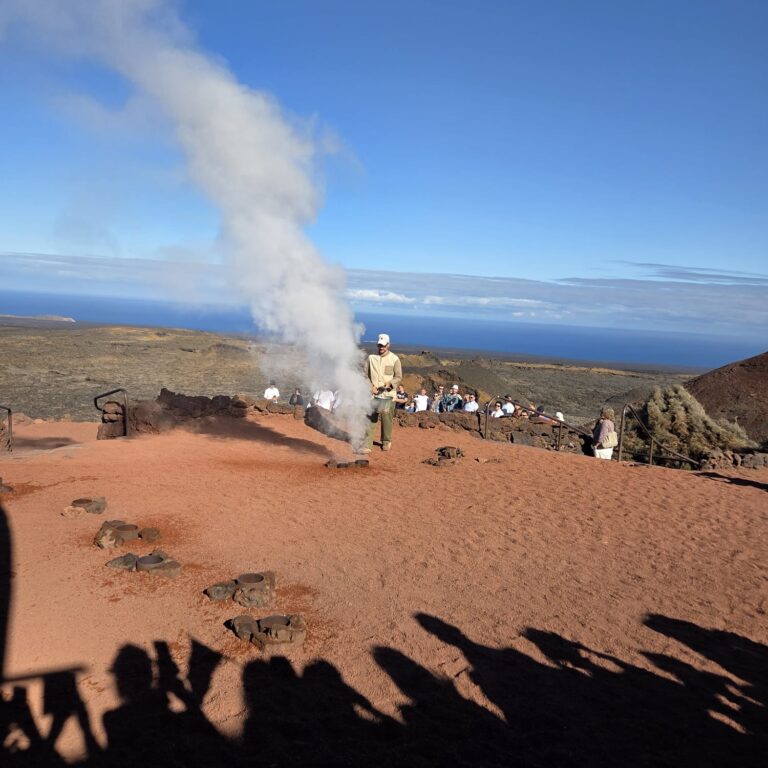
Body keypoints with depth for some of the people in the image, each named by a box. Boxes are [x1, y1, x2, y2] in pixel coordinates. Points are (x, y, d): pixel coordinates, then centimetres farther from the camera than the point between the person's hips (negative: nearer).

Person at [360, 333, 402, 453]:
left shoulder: (394, 359, -1)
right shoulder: (371, 357, 4)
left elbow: (399, 377, 1)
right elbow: (366, 375, 8)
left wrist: (389, 383, -17)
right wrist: (371, 387, -7)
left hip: (388, 395, -1)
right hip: (373, 394, 1)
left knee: (386, 418, 4)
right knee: (370, 419, -6)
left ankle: (386, 442, 25)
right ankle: (367, 445, -7)